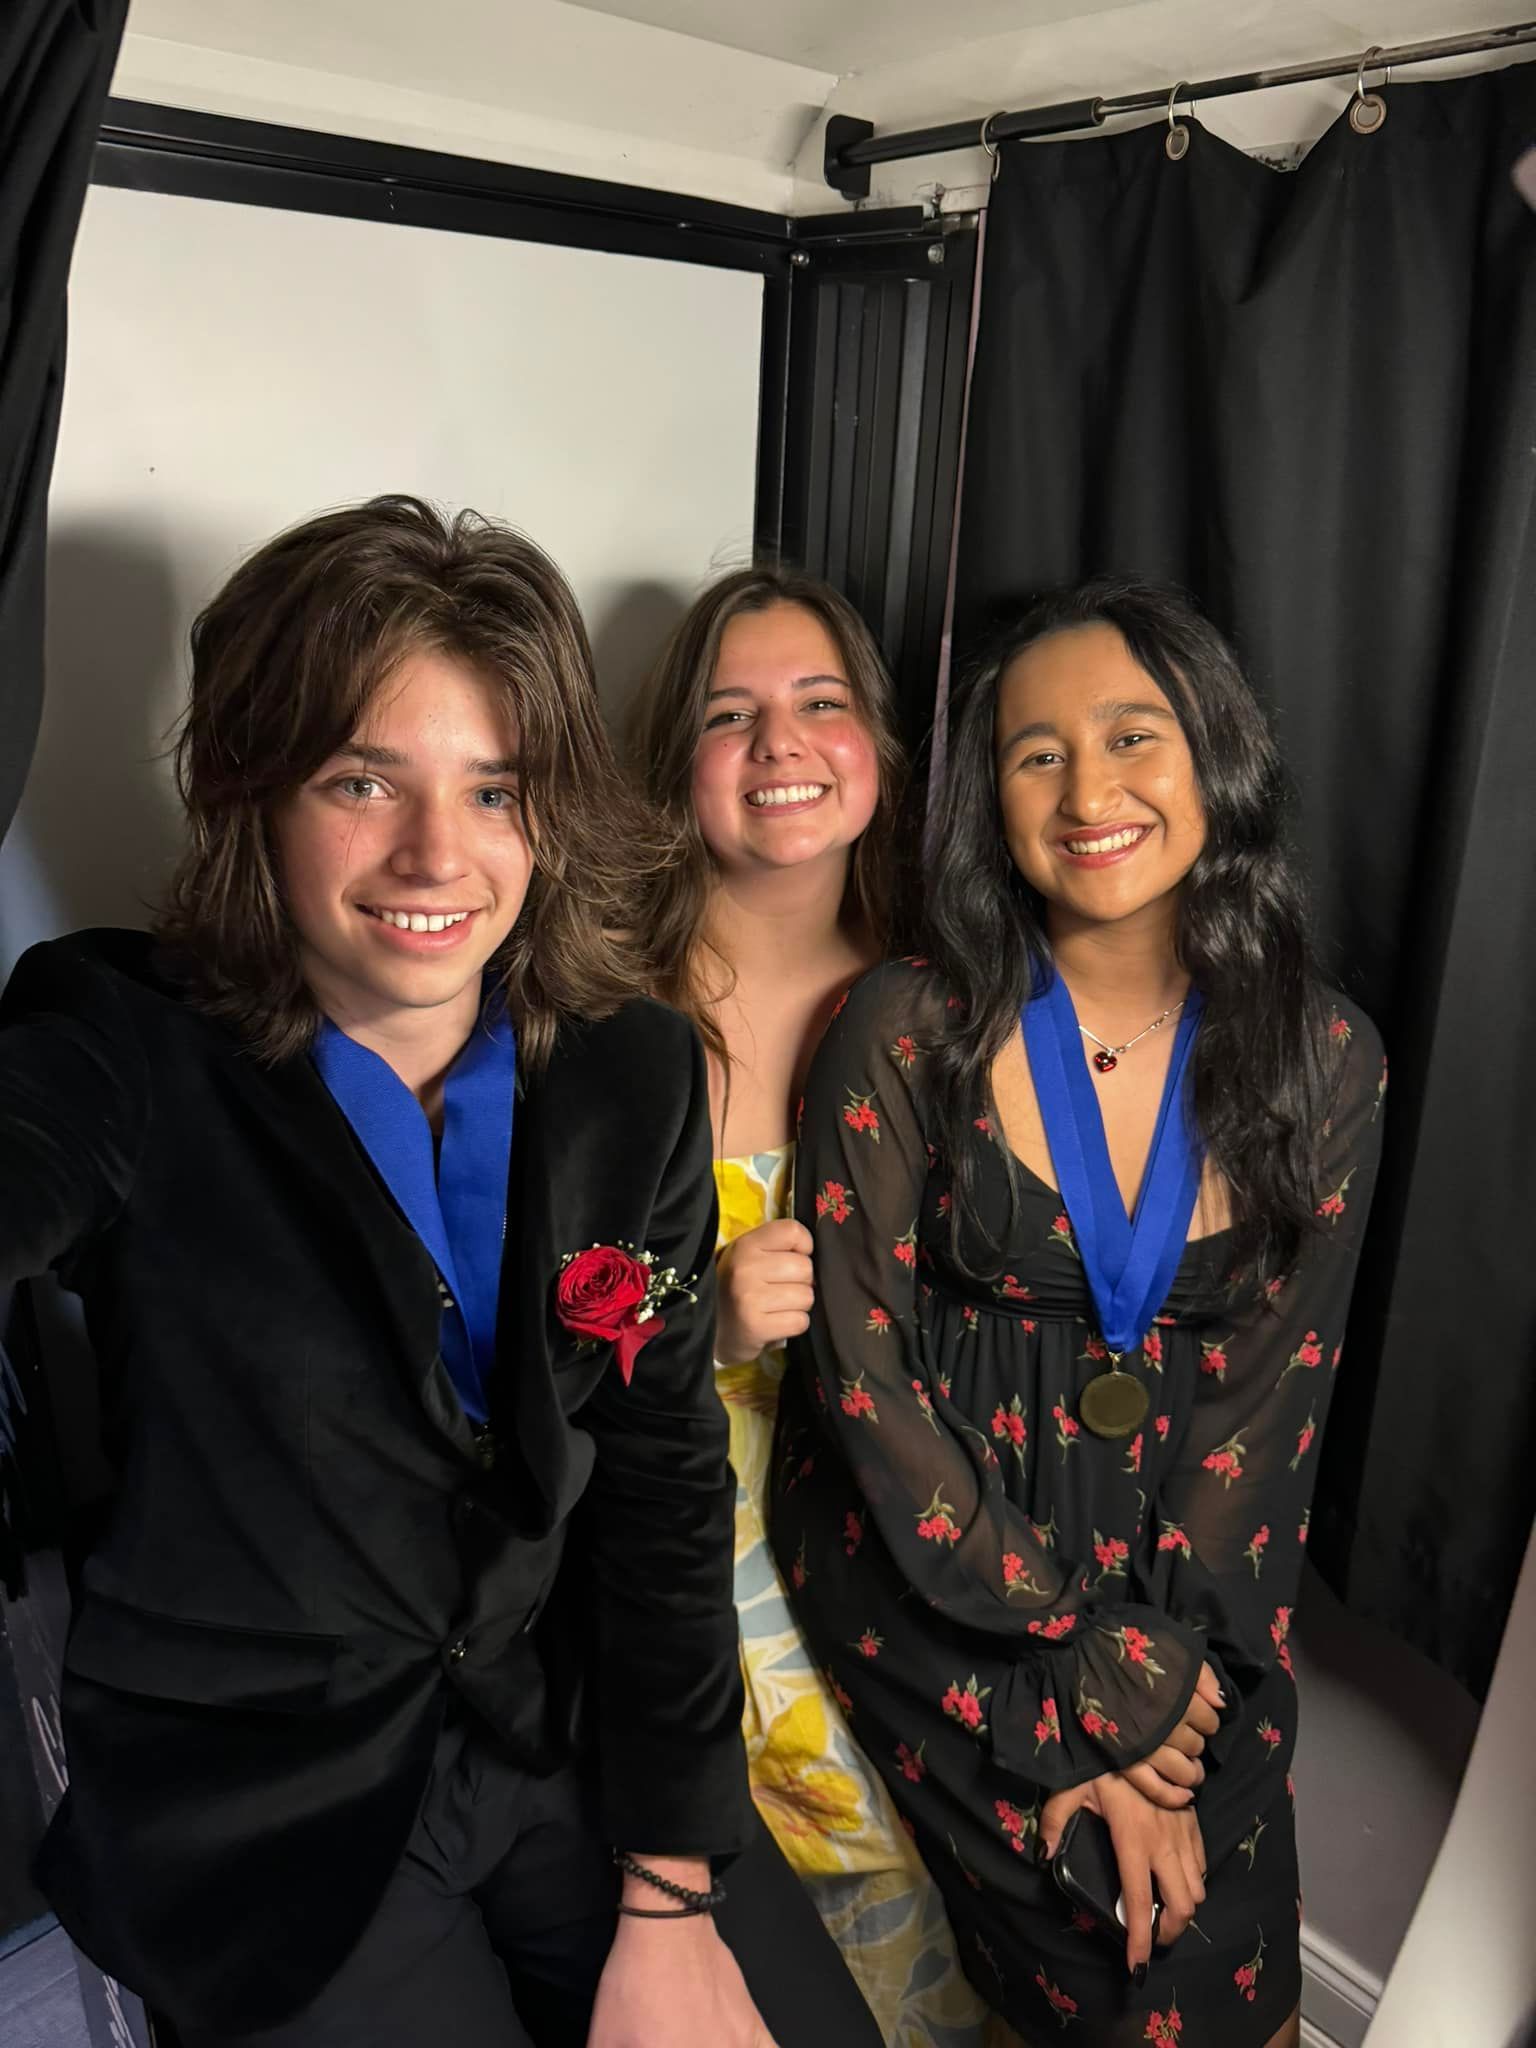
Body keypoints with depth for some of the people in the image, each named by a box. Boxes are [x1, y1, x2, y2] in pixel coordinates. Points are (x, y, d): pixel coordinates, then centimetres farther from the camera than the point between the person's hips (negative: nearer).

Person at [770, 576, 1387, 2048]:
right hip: (935, 1552, -2)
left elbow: (1273, 1388, -2)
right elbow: (864, 1372, -11)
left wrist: (1159, 1650, -11)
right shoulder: (909, 1034, -12)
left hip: (1187, 1578, 3)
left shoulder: (1323, 1059, -3)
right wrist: (1093, 1672, -12)